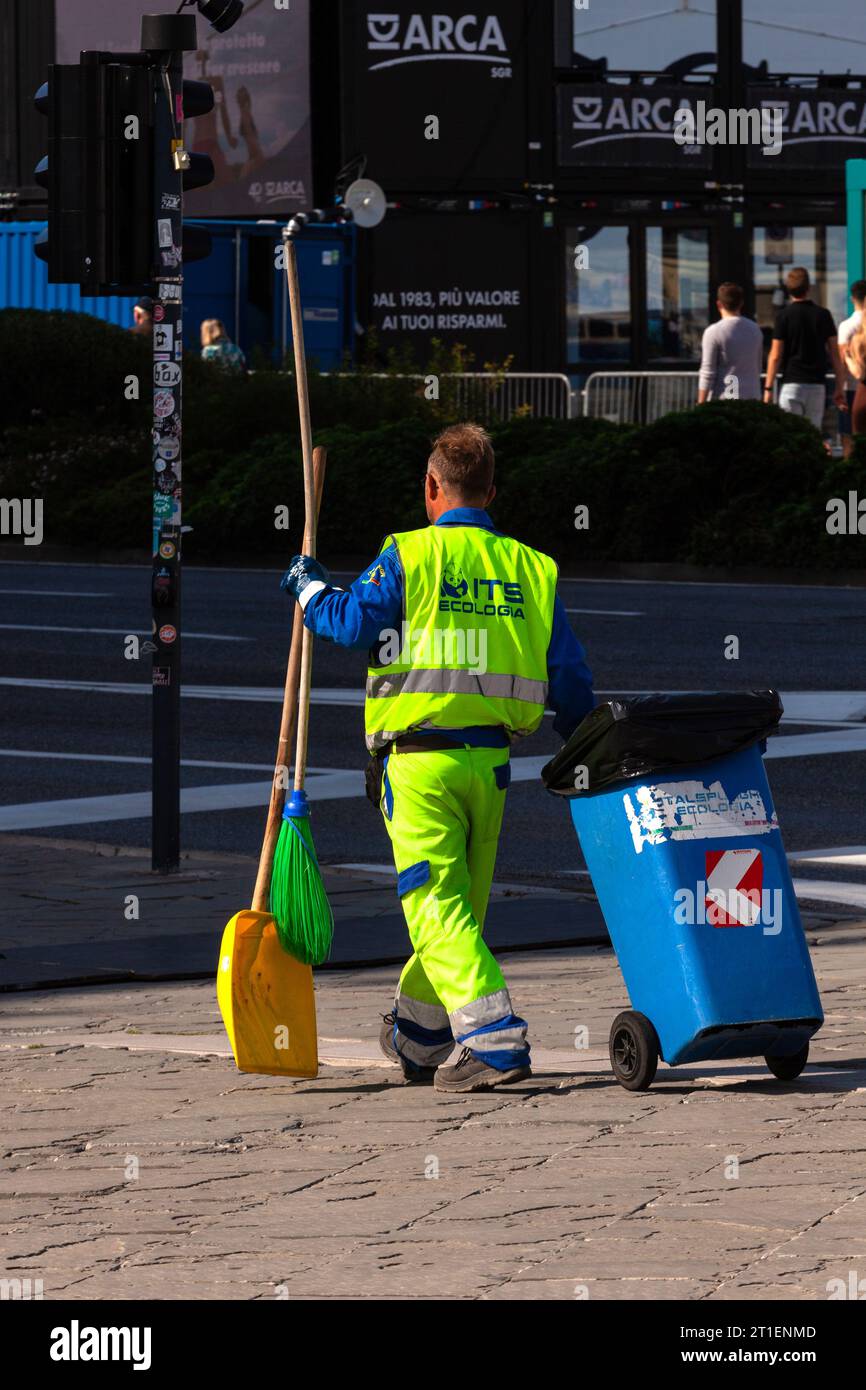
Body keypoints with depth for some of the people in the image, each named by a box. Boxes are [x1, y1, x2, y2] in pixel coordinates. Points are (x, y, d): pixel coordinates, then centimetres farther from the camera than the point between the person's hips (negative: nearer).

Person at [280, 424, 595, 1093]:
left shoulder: (410, 554, -6)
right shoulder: (530, 568, 9)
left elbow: (352, 623, -12)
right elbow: (570, 676, 10)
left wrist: (310, 586, 8)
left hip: (419, 759, -5)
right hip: (491, 761, 5)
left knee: (438, 911, -8)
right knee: (460, 907, 18)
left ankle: (497, 1041, -21)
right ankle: (416, 1038, 33)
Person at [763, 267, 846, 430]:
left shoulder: (784, 316, -4)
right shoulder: (823, 315, 4)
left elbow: (775, 357, -5)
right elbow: (835, 355, 4)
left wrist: (768, 388, 1)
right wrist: (840, 388, 10)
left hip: (792, 384, -3)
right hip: (817, 386, 3)